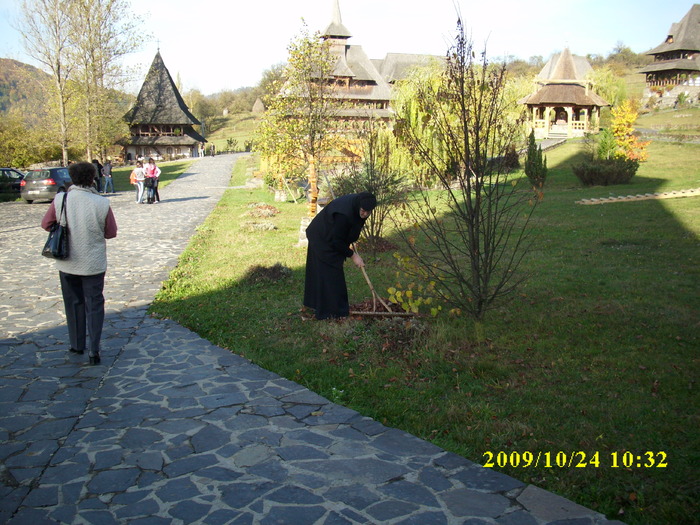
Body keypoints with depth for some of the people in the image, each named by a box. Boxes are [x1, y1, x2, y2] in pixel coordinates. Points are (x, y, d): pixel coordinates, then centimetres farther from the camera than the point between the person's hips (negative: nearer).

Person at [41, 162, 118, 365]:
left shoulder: (60, 200, -12)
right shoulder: (102, 203, -16)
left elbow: (46, 224, -1)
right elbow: (111, 232, -6)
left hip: (67, 263, 2)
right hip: (93, 264, -2)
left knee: (73, 304, 18)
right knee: (94, 305, 9)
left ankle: (77, 345, 29)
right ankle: (93, 350, 6)